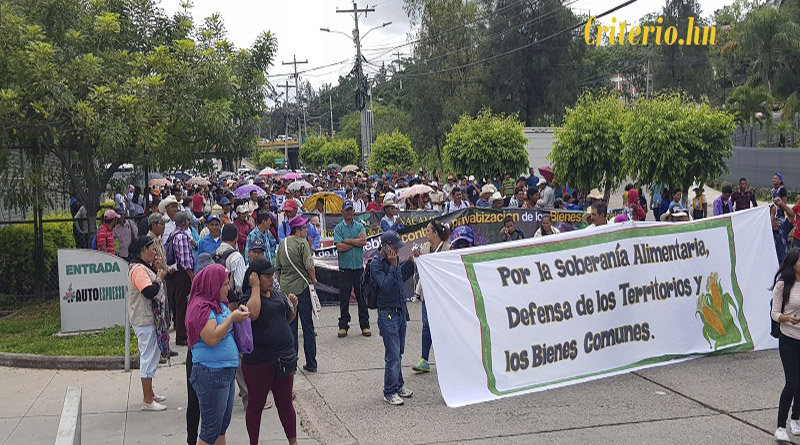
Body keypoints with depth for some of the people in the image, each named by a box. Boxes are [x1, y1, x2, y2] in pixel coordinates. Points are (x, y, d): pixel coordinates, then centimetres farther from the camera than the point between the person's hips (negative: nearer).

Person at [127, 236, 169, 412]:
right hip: (145, 320, -11)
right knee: (148, 358, -5)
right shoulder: (139, 269, -20)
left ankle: (149, 394, 31)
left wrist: (156, 271, 7)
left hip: (150, 319, 11)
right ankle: (147, 401, 1)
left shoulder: (144, 268, 15)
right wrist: (159, 278, -16)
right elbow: (149, 292, -31)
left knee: (151, 357, 20)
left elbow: (153, 290, 17)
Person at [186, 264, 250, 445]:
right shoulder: (201, 307, -17)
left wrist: (237, 312, 8)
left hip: (227, 372, 10)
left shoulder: (218, 304, 13)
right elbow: (212, 338, -26)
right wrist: (232, 318, -19)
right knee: (211, 429, -3)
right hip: (211, 374, -10)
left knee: (223, 424, 17)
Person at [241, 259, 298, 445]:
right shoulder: (249, 296, -9)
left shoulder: (277, 294, 10)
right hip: (258, 361, -6)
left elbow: (289, 318, 22)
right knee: (255, 405, 8)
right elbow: (253, 314, -32)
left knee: (285, 404, 13)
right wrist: (256, 288, -21)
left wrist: (293, 305, 2)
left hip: (284, 357, 6)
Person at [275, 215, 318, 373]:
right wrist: (313, 279, 0)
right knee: (308, 326, 3)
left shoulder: (282, 244, 9)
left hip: (286, 288, 5)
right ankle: (311, 363, 6)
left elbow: (277, 268, 15)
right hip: (302, 287, -5)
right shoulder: (302, 243, -10)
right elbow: (309, 265, -17)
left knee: (290, 326, 9)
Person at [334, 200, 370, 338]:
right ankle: (343, 326, 9)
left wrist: (347, 241, -9)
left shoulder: (359, 226, 10)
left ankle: (365, 325, 10)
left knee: (362, 297, 4)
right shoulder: (338, 228, 2)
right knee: (344, 298, 1)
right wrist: (356, 241, -6)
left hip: (359, 266, 2)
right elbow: (339, 247, -11)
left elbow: (363, 241, -8)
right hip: (345, 268, -2)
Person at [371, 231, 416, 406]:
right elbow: (386, 286, -24)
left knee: (399, 352, 16)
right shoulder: (376, 264, -14)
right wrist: (393, 265, -24)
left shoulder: (394, 259, 8)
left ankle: (398, 385, 28)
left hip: (401, 311, 8)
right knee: (393, 355, -6)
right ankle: (390, 392, 4)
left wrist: (410, 261, 11)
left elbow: (402, 277, 23)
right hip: (388, 314, -8)